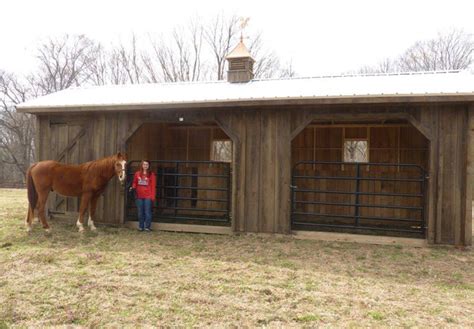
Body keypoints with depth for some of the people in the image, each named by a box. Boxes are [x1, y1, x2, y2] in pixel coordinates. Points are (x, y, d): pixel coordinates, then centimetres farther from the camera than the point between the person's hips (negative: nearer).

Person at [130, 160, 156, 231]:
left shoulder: (151, 175, -1)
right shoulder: (137, 174, 7)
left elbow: (153, 187, -2)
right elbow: (134, 183, 15)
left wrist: (152, 197, -7)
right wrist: (133, 187, -8)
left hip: (148, 197, -3)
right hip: (139, 196, 3)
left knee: (147, 212, -2)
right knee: (140, 212, 8)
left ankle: (147, 227, 8)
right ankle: (141, 226, 18)